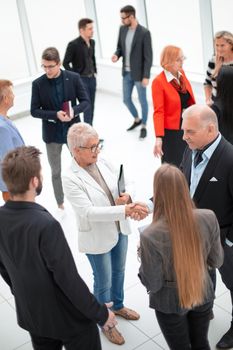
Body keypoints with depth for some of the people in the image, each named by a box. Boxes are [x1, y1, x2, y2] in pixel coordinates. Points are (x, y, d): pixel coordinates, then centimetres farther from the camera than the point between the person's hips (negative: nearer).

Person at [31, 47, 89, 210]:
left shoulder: (74, 78, -8)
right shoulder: (38, 84, -9)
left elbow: (85, 101, -5)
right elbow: (34, 111, -8)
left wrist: (74, 111, -25)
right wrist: (55, 115, -22)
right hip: (52, 134, 0)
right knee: (56, 172, 12)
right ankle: (61, 204, 29)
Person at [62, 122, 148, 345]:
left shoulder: (102, 162, -8)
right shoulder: (70, 178, -25)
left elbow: (125, 182, 3)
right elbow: (88, 212, -32)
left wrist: (126, 195, -21)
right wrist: (125, 210, -39)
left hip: (119, 229, 6)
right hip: (97, 239, -6)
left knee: (119, 271, 27)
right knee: (104, 282, 13)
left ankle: (117, 306, 54)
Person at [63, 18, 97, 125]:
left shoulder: (92, 42, 5)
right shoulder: (73, 44, -16)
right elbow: (66, 63, -11)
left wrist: (95, 72, 15)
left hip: (92, 79, 7)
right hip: (81, 79, -7)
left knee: (91, 106, 13)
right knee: (87, 106, -7)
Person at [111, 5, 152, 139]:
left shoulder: (144, 33, -17)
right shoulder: (122, 29, 1)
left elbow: (148, 56, -16)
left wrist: (146, 76, -18)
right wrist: (116, 55, -10)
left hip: (139, 74, -6)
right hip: (127, 73, 6)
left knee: (142, 100, 7)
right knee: (126, 99, 15)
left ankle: (144, 126, 23)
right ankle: (137, 119, 39)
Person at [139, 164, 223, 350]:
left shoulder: (151, 235, -32)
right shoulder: (208, 217, -21)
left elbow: (153, 284, -20)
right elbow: (217, 261, -6)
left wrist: (143, 259, -4)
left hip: (171, 304, -2)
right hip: (203, 294, 3)